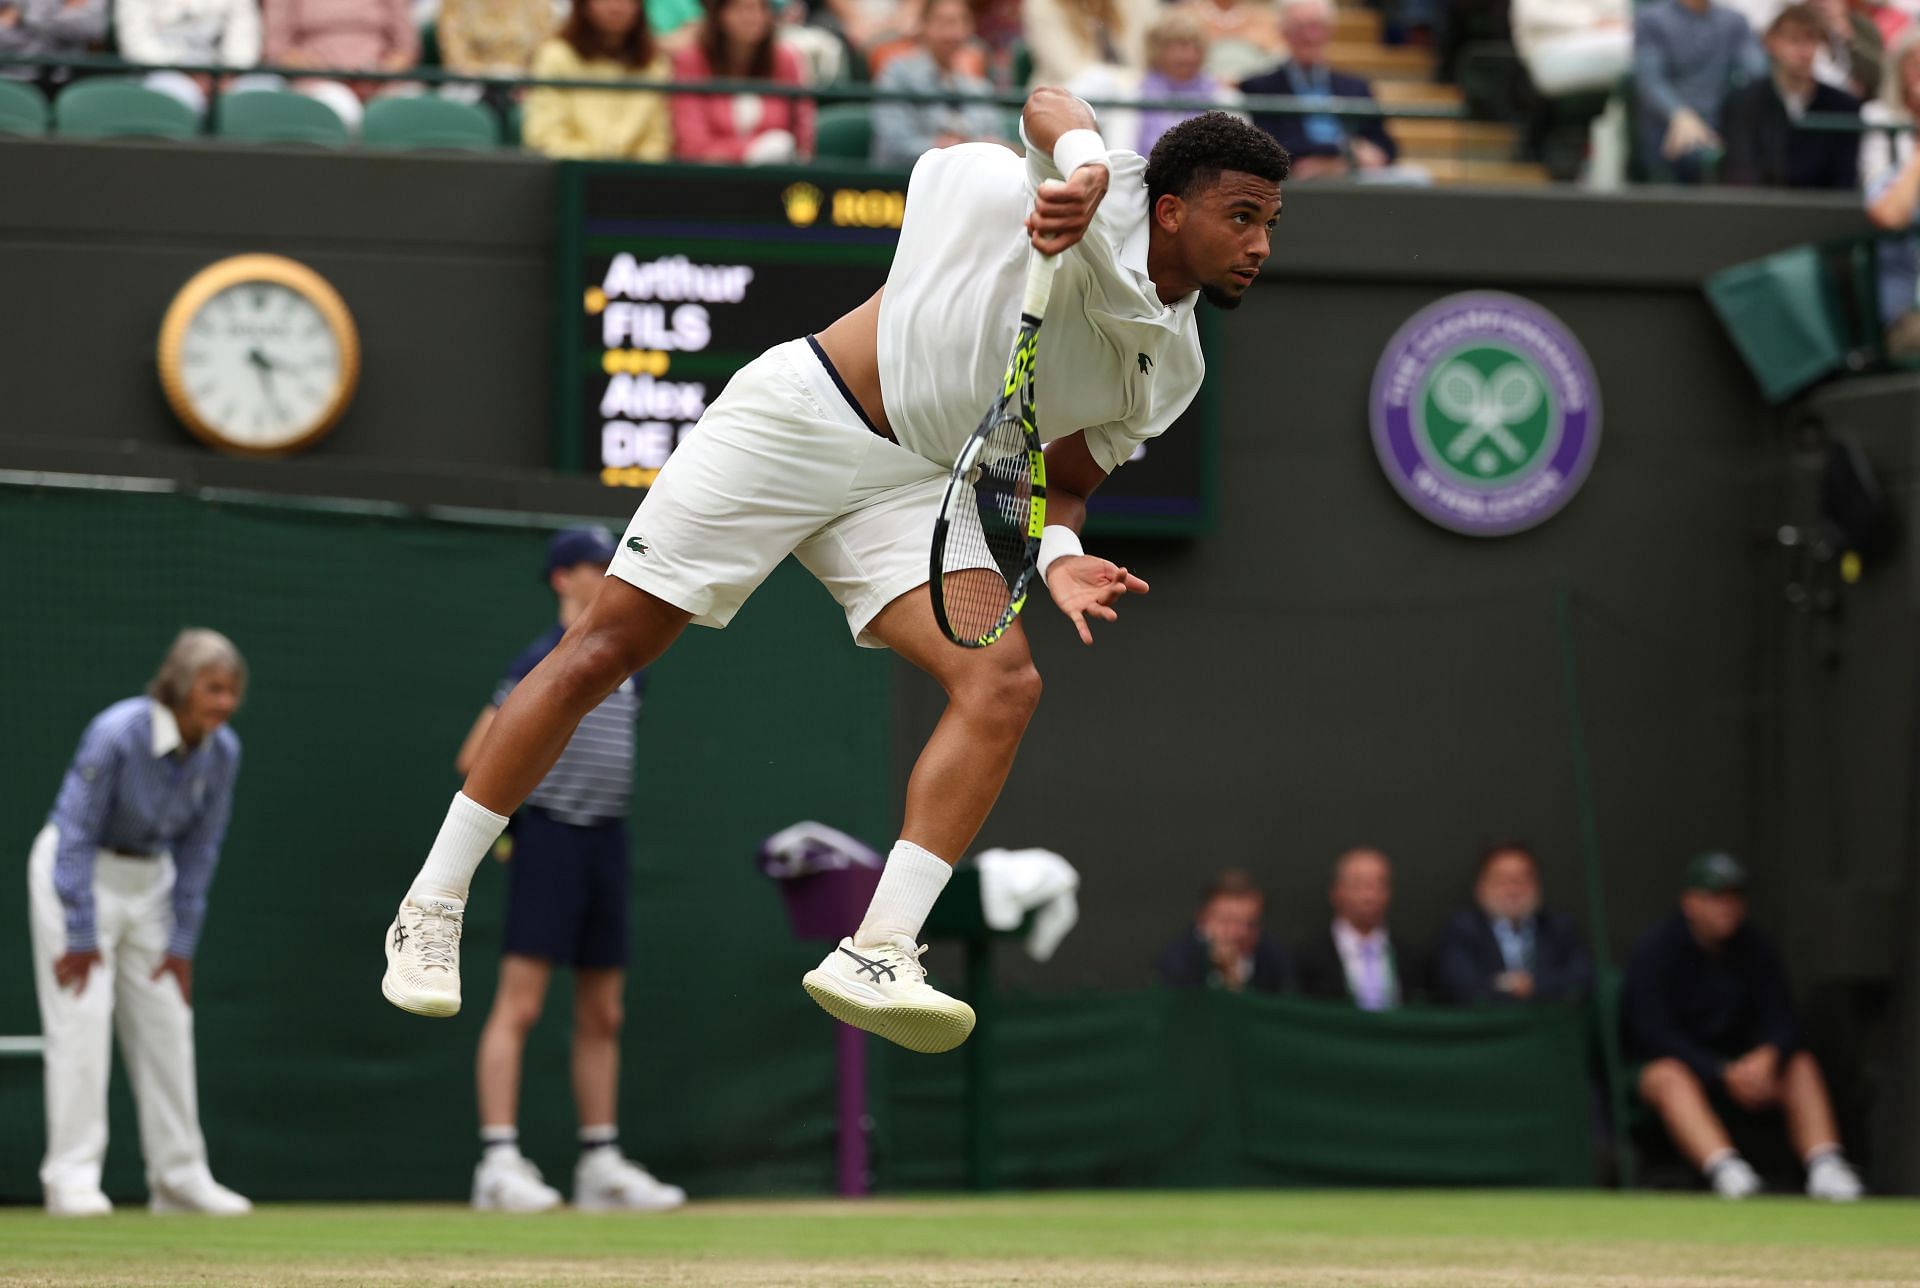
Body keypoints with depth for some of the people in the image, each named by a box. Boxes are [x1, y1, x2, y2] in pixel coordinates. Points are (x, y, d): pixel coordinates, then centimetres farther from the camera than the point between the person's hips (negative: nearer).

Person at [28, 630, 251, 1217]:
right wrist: (81, 936, -20)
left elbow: (199, 850, 1)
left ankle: (180, 1178, 11)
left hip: (151, 877, 6)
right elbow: (76, 833, -21)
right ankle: (72, 1176, -12)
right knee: (82, 1019, -13)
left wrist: (182, 943, 1)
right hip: (77, 870, -6)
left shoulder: (222, 752, -10)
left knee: (168, 1024, 5)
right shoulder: (116, 734, -27)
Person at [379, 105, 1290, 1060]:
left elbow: (1060, 481, 15)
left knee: (1004, 685, -18)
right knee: (605, 650, -6)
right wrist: (1086, 161, -35)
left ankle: (876, 955, -19)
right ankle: (431, 908, 6)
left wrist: (1057, 555, -7)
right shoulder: (1110, 199, -8)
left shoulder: (1169, 371, 9)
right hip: (798, 414, -6)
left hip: (911, 486, 6)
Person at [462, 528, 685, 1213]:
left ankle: (601, 1163, 16)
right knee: (519, 1003, -10)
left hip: (607, 842, 8)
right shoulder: (544, 660, -8)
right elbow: (474, 759, -8)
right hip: (550, 841, -8)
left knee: (602, 1015, 10)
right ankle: (500, 1162, -15)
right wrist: (513, 817, 1)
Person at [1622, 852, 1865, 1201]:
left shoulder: (1755, 950, 4)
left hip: (1737, 1065, 5)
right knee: (1670, 1077, -38)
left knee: (1801, 1064, -18)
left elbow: (1781, 1023, -3)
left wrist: (1767, 1056, -29)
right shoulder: (1656, 951, -10)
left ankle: (1825, 1166, -38)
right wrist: (1723, 1074, -29)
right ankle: (1725, 1169, -62)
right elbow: (1655, 1033, -18)